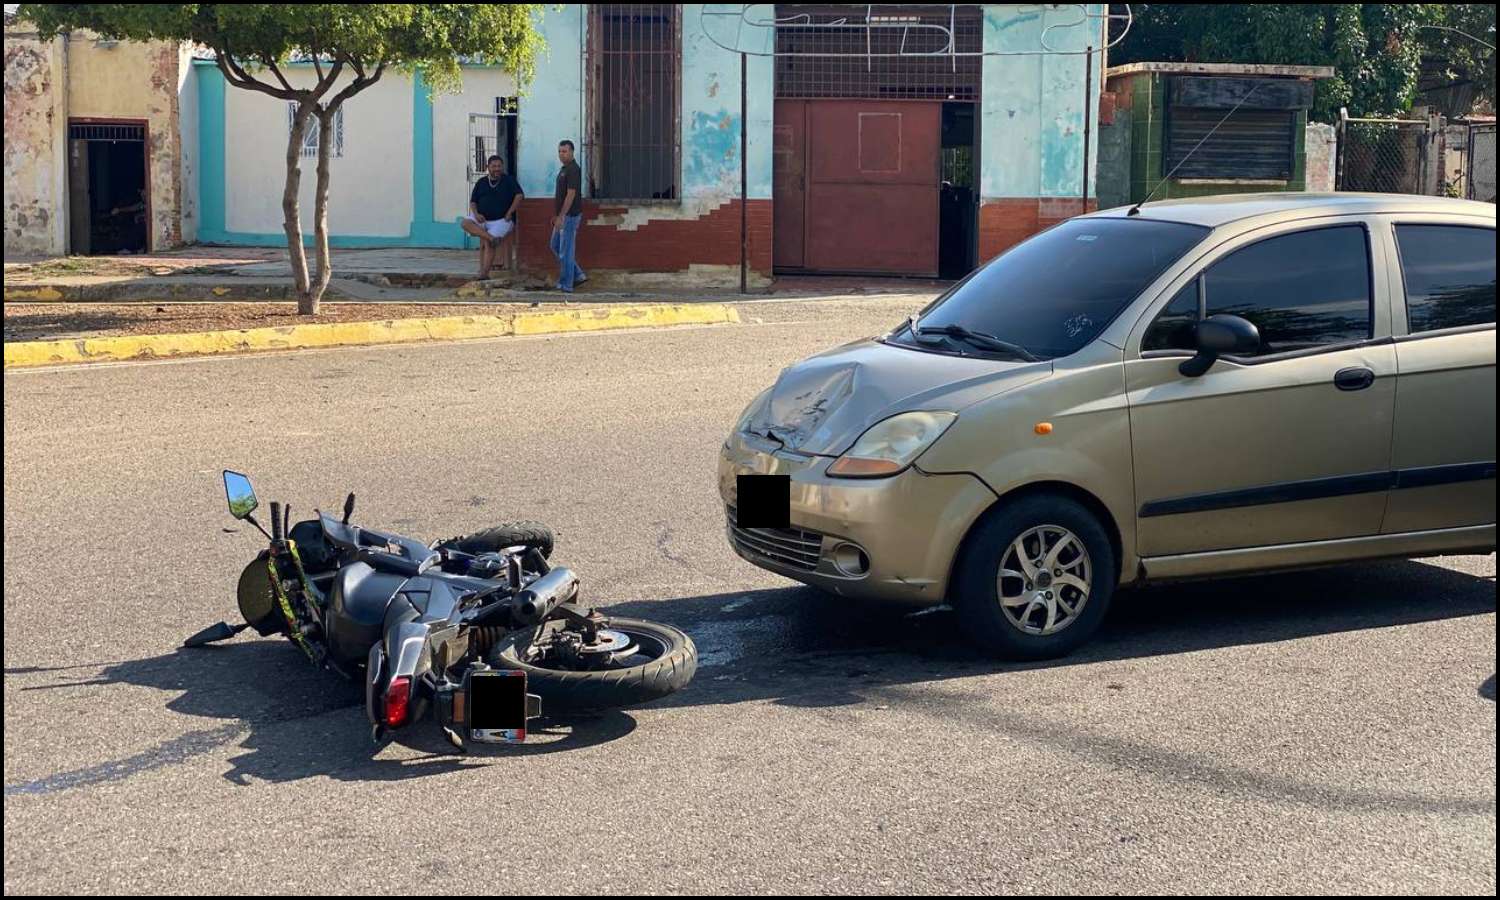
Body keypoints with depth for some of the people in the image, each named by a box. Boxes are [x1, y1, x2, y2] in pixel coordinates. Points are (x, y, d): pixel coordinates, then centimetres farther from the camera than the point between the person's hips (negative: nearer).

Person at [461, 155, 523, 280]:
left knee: (489, 244, -19)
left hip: (501, 220, -4)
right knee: (465, 223, -22)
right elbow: (473, 201, 11)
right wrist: (476, 214, -9)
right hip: (483, 218, 4)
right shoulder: (481, 183, 10)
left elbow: (519, 195, -10)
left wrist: (510, 212, -15)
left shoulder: (509, 181, 1)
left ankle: (484, 274, -19)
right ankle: (490, 237, -31)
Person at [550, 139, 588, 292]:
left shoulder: (573, 170, -17)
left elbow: (571, 195, -22)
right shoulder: (564, 169, 14)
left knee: (565, 250, -4)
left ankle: (565, 285, 3)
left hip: (570, 215, -11)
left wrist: (560, 216, -23)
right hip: (563, 215, 11)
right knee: (555, 246, 16)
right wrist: (556, 215, 21)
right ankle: (578, 275, 19)